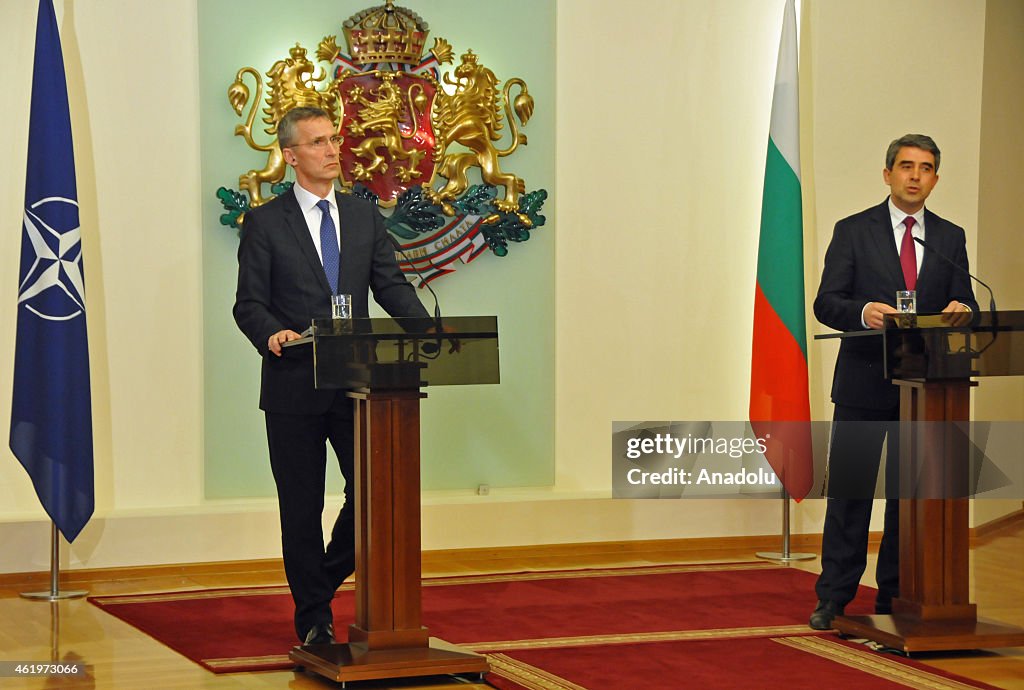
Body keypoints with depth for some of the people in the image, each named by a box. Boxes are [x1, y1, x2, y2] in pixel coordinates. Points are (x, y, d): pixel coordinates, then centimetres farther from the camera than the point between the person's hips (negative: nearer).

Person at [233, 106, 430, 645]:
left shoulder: (364, 218, 12)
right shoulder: (265, 223, 1)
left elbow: (392, 287, 7)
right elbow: (249, 303, -4)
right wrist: (273, 333, -25)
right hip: (294, 386, -3)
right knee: (302, 506, 4)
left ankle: (327, 579, 24)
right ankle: (313, 618, 14)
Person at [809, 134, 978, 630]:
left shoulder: (951, 238, 11)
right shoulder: (854, 231, 2)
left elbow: (966, 308, 7)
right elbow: (826, 303, -5)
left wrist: (961, 311, -18)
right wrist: (864, 311, -26)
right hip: (864, 384, -3)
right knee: (849, 494, -2)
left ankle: (896, 598, 14)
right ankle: (833, 599, 5)